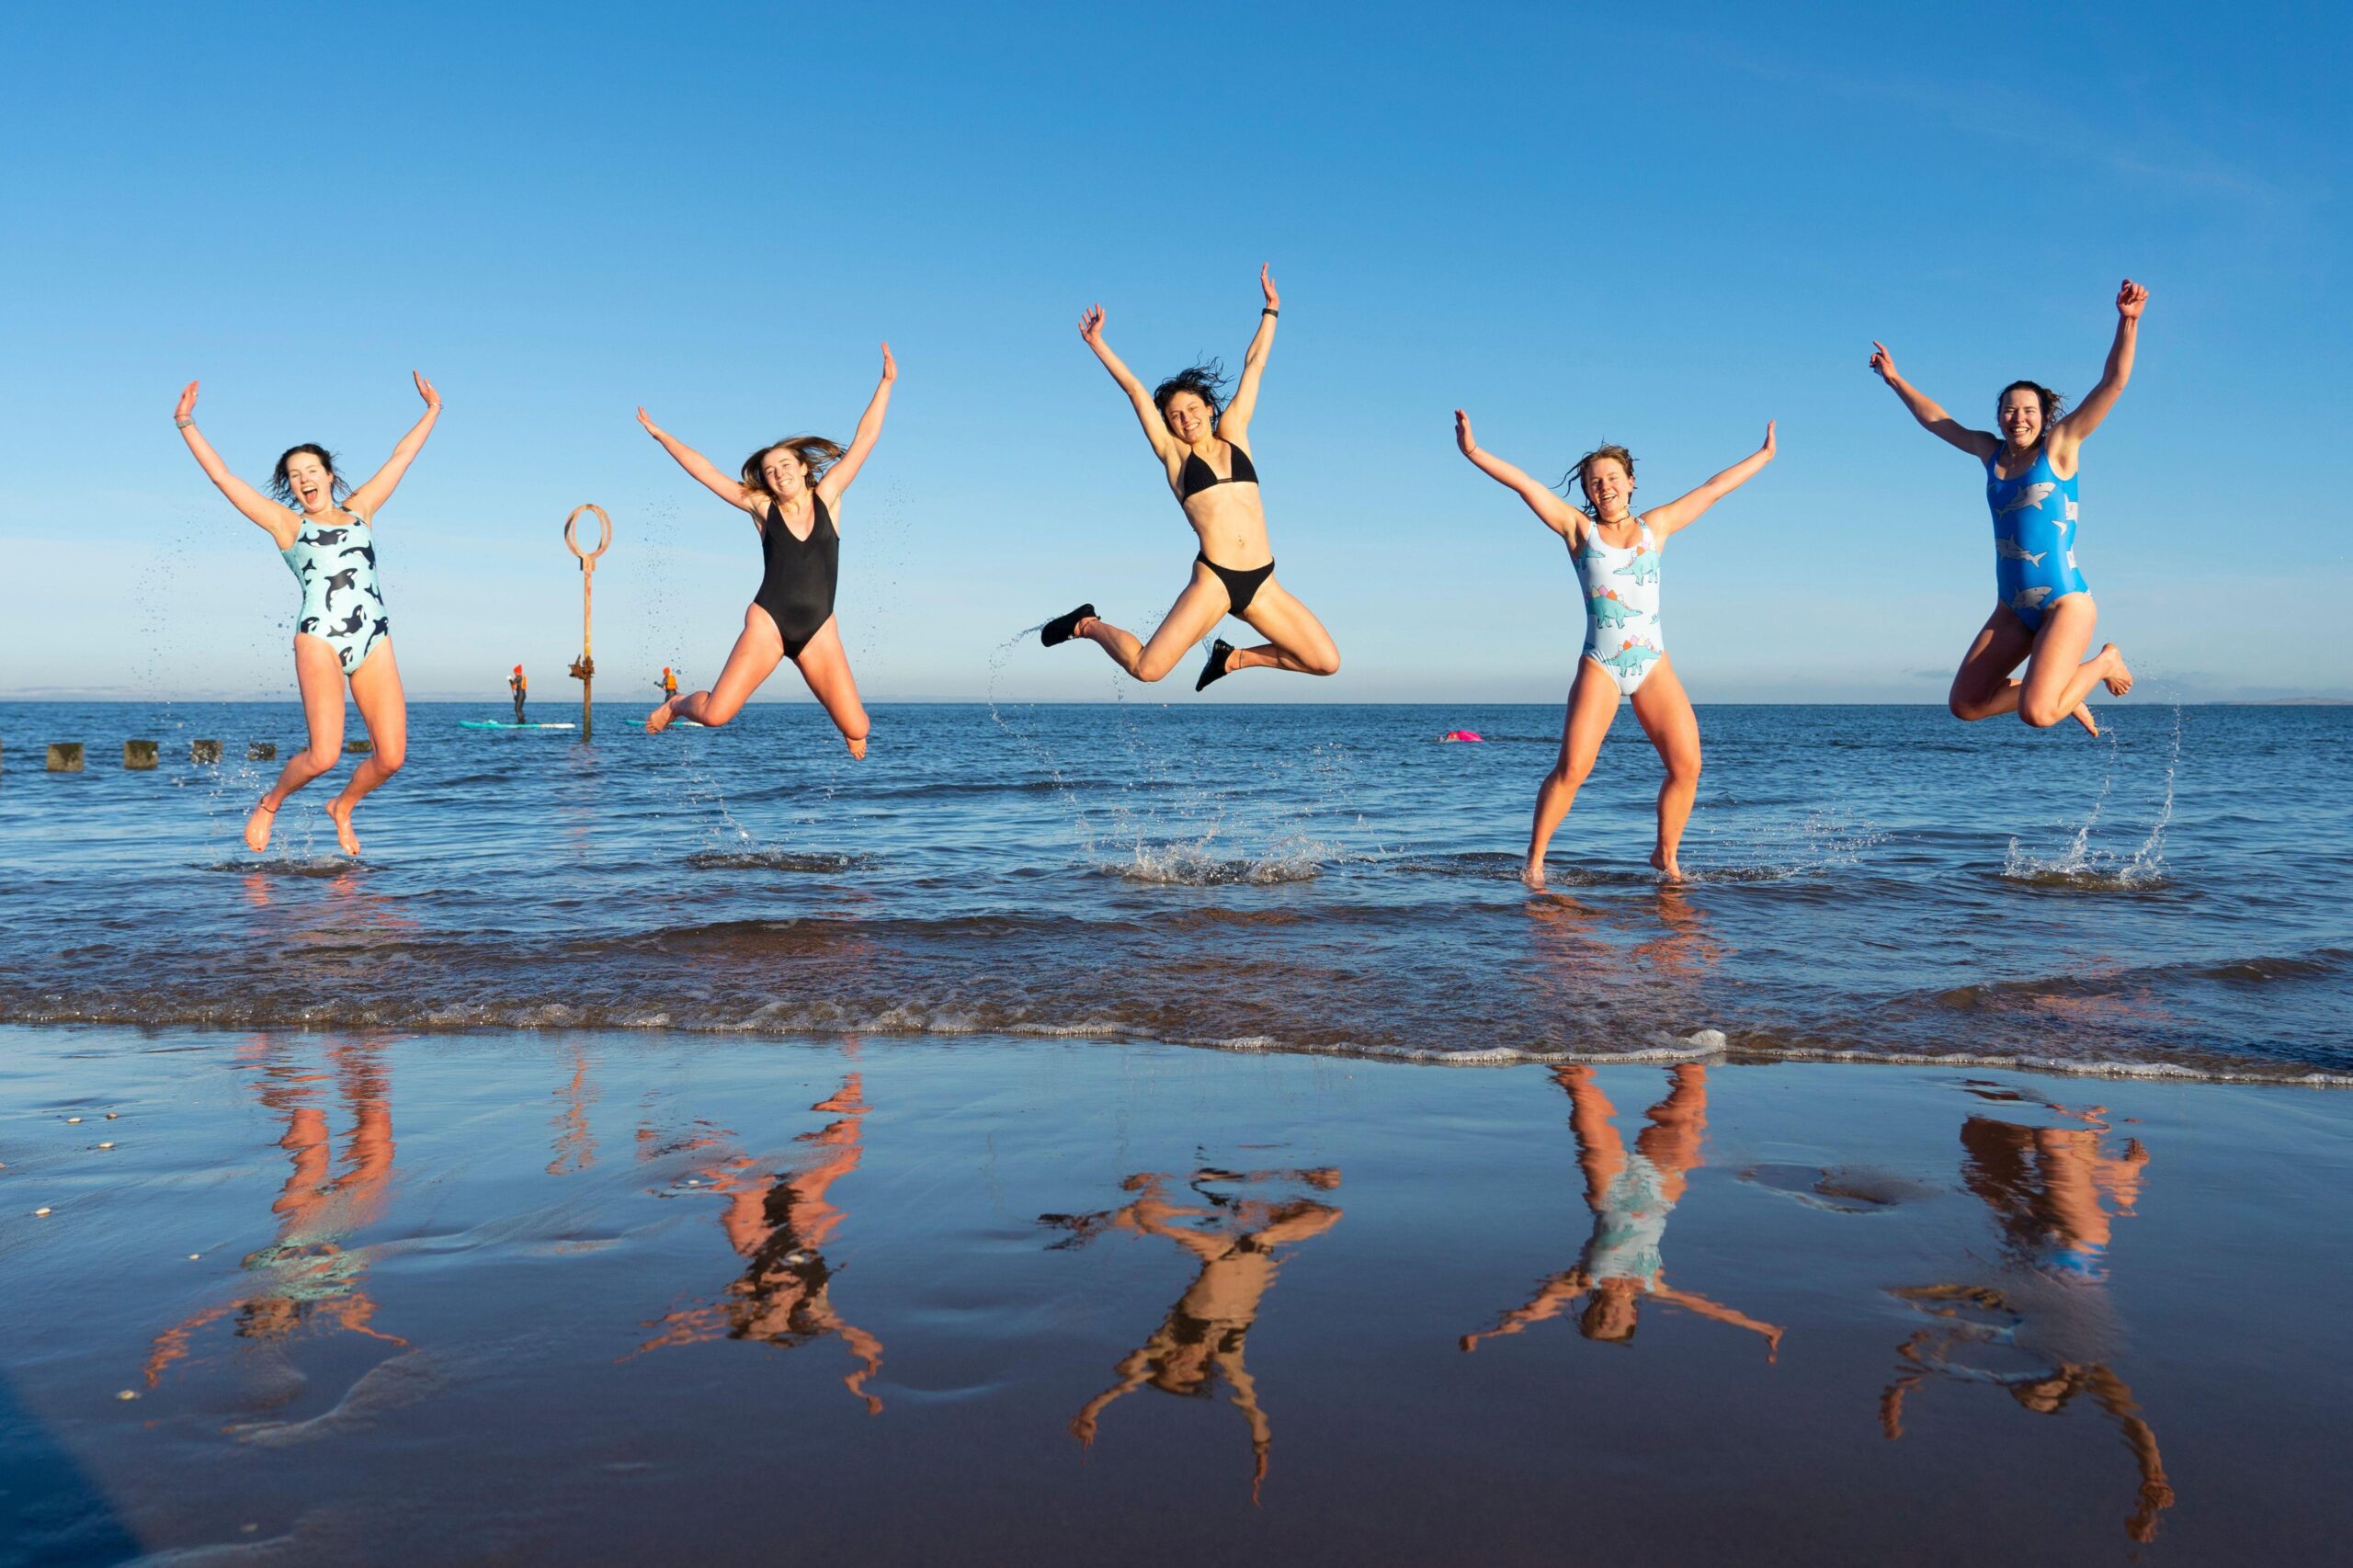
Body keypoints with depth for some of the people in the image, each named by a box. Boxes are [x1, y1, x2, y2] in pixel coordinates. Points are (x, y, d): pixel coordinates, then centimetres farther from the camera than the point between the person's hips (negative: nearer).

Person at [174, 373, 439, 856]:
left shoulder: (359, 510, 21)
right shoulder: (285, 523, 13)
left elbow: (400, 459, 28)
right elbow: (221, 476, 12)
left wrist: (432, 410, 35)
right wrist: (186, 424, 11)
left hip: (375, 641, 3)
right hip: (319, 639, -3)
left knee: (390, 757, -6)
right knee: (323, 756, -16)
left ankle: (343, 807, 26)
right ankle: (269, 804, 15)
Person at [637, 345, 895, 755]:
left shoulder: (827, 498, 7)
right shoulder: (762, 508, 6)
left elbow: (864, 440, 7)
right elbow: (705, 471, 10)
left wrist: (886, 382, 6)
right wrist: (659, 434, 13)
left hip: (819, 630, 1)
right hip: (767, 624, -1)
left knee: (856, 729, -10)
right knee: (714, 714, -12)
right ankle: (677, 705, 25)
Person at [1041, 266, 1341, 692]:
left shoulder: (1233, 433, 16)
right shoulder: (1173, 453, 9)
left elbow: (1253, 366, 21)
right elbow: (1136, 392, 8)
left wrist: (1271, 310, 28)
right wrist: (1097, 343, 9)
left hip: (1263, 584, 4)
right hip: (1213, 580, -4)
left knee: (1326, 663, -3)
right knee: (1145, 669, -16)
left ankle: (1234, 657, 20)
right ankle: (1088, 625, 17)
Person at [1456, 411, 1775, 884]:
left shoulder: (1656, 526, 15)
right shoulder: (1578, 529, 8)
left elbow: (1713, 489, 22)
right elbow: (1524, 484, 0)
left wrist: (1764, 455, 29)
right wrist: (1473, 451, -6)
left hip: (1654, 666, 3)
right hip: (1600, 667, -3)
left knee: (1686, 764, -6)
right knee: (1572, 768, -15)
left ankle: (1666, 855, 13)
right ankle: (1534, 860, -3)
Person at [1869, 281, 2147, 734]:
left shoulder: (2059, 446, -2)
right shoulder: (1992, 452, 11)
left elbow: (2113, 383, -11)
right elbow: (1936, 420, 26)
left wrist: (2127, 322, -23)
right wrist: (1895, 380, 33)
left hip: (2066, 602, -6)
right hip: (2013, 609, 6)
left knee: (2036, 714, -20)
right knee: (1964, 705, 0)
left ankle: (2105, 661, 11)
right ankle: (2058, 692, 25)